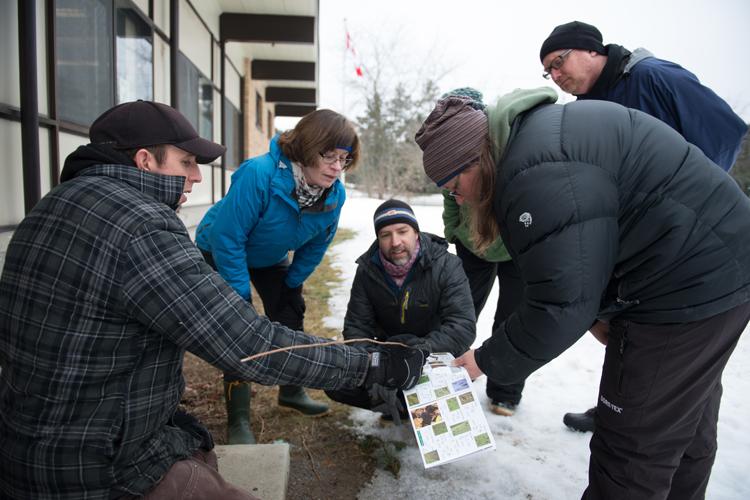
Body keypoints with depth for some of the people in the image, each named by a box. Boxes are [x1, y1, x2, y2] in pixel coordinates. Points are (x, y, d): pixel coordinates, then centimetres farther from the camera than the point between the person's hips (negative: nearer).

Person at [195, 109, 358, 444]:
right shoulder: (258, 175, -41)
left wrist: (292, 284, 0)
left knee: (291, 317, 9)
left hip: (270, 258, 6)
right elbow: (228, 238, -34)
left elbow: (316, 244, -6)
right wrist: (241, 294, -28)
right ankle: (238, 421, 1)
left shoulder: (335, 194, -22)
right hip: (220, 252, -5)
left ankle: (291, 391, 31)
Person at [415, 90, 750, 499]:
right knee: (685, 424, 24)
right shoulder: (532, 135, 8)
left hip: (690, 289, -11)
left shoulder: (540, 172, -26)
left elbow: (561, 304, -24)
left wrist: (489, 361, -11)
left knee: (635, 445, 2)